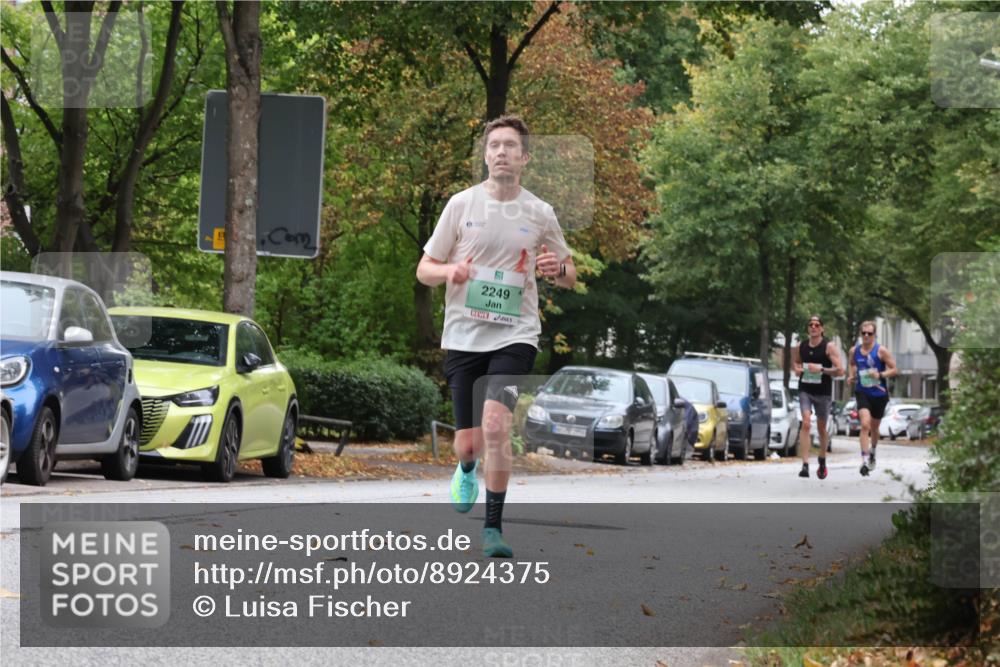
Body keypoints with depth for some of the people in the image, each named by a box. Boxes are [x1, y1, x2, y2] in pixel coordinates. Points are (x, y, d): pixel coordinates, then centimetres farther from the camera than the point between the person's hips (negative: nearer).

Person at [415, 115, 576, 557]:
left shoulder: (540, 214, 3)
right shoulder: (461, 204, 1)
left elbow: (569, 276, 15)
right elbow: (424, 270, 7)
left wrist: (558, 269, -10)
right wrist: (449, 272, -17)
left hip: (514, 335, -1)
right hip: (464, 335, 1)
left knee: (495, 425, -22)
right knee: (468, 442, 2)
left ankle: (494, 528, -9)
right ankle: (467, 470, 43)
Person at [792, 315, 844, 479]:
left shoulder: (829, 346, -7)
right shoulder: (801, 347, 4)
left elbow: (840, 371, -12)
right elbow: (795, 362, 24)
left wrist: (821, 369, -23)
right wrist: (796, 369, 1)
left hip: (823, 392, -1)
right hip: (805, 390, 1)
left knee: (821, 428, 12)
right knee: (806, 423, -18)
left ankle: (822, 461, 37)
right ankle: (805, 465, -23)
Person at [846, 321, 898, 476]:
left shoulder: (881, 351, -8)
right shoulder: (854, 351, 2)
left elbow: (895, 370, -7)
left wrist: (880, 374, -22)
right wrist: (851, 376, 5)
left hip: (879, 393, 0)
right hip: (862, 392, 0)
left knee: (874, 427, 16)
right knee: (865, 424, -21)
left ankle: (872, 451, 46)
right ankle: (865, 460, -24)